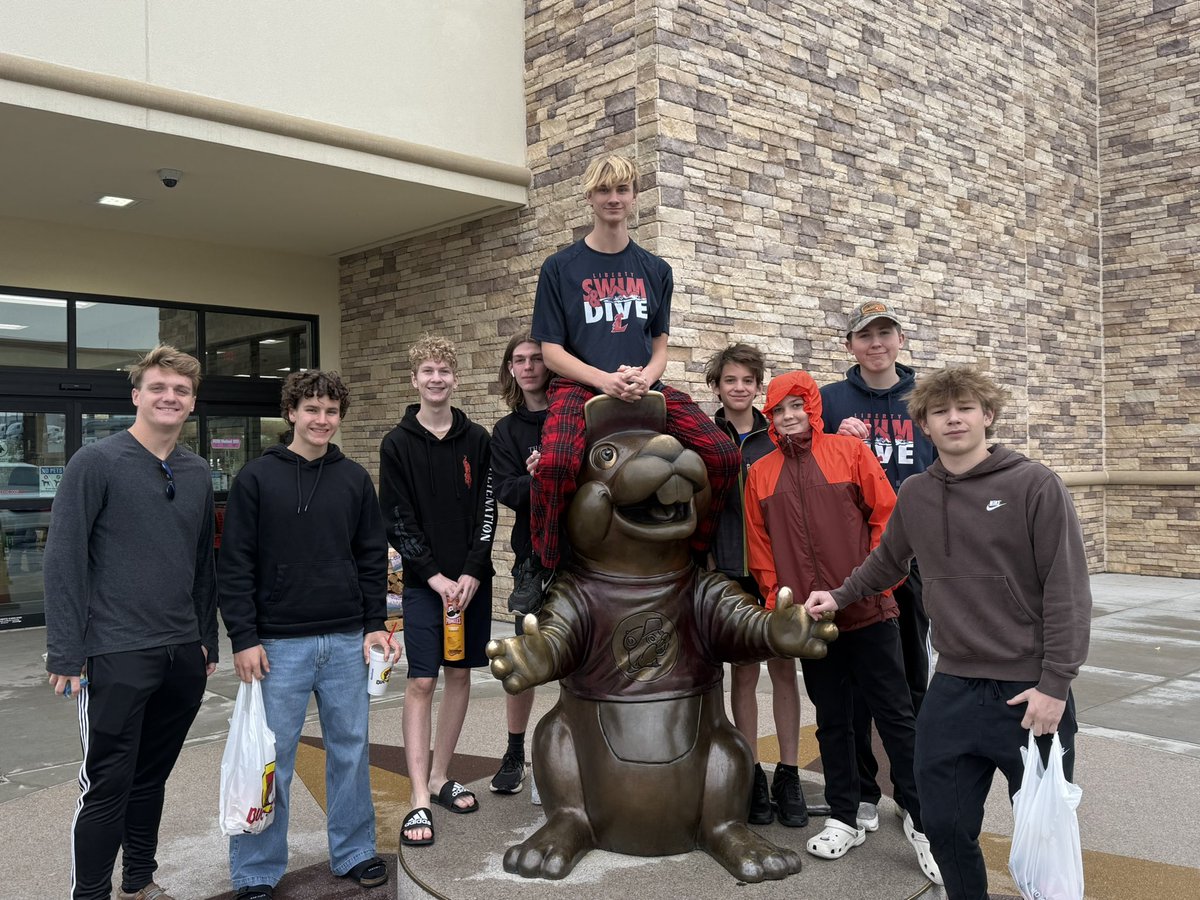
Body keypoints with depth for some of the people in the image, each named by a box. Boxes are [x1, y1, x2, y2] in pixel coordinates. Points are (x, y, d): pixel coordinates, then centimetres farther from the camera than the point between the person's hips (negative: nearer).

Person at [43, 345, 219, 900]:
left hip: (183, 656, 6)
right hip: (117, 656, -6)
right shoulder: (97, 463, -9)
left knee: (153, 777, 17)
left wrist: (207, 640, 15)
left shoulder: (197, 474, 9)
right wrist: (65, 652, -14)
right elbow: (63, 560, -11)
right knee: (107, 786, 2)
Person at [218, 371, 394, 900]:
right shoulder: (256, 479, -3)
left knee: (351, 751, 11)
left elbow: (372, 558, 10)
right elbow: (235, 566, -4)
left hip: (347, 641, 3)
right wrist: (244, 639, -9)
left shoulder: (355, 480, 7)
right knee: (271, 760, 4)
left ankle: (354, 853, 27)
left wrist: (374, 624, 3)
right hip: (279, 643, -3)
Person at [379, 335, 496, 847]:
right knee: (421, 683, -4)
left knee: (460, 675, 10)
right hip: (424, 582, -3)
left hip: (472, 580, 3)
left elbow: (486, 511, 2)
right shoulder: (398, 444, -1)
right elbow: (397, 521, -5)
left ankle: (440, 776, 24)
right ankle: (419, 800, 0)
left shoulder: (476, 440, 5)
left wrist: (472, 573, -9)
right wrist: (435, 576, -12)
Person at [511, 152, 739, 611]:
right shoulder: (559, 268, 6)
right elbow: (551, 351, 2)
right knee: (555, 463, -36)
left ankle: (693, 555, 6)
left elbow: (660, 346, 17)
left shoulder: (655, 270, 17)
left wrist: (644, 377, -8)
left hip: (644, 388, 4)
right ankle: (541, 567, -10)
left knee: (723, 455, -18)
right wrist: (606, 380, -15)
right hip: (579, 387, -3)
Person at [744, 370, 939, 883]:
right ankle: (844, 820, 26)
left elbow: (886, 515, -3)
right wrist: (775, 597, 1)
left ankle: (921, 821, 16)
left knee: (895, 715, 4)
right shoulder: (761, 473, 7)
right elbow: (759, 544, 8)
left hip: (867, 611, -3)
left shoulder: (849, 451, -2)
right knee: (831, 720, 13)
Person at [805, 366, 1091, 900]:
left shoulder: (1035, 486, -9)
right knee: (946, 825, 10)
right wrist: (840, 596, 15)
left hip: (1031, 692, -4)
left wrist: (1055, 684, -15)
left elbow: (1068, 591, -11)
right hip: (952, 690, 4)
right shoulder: (915, 495, 5)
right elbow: (887, 562, 24)